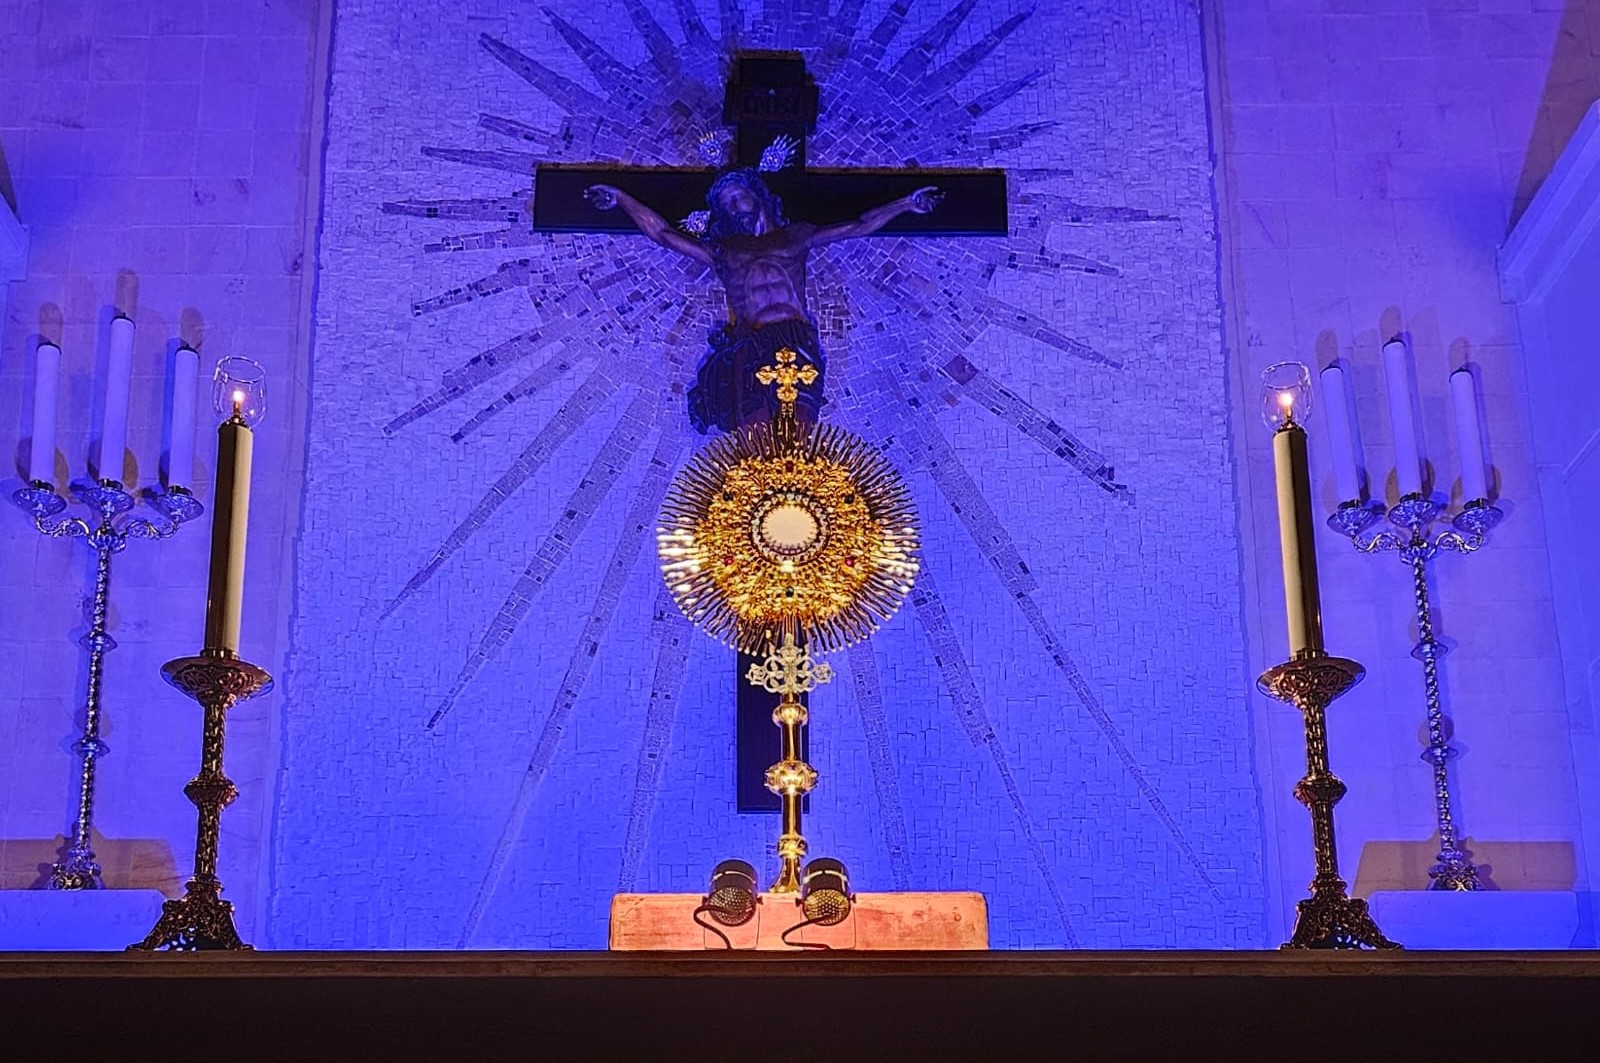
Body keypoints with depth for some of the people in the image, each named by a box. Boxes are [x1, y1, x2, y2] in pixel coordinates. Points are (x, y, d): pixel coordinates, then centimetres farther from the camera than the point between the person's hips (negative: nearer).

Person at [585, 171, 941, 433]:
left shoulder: (796, 235, 27)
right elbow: (663, 233, 25)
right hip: (745, 352, 1)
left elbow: (858, 227, 25)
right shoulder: (722, 249, 28)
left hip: (795, 346, -1)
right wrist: (620, 198, 21)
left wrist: (907, 203, 22)